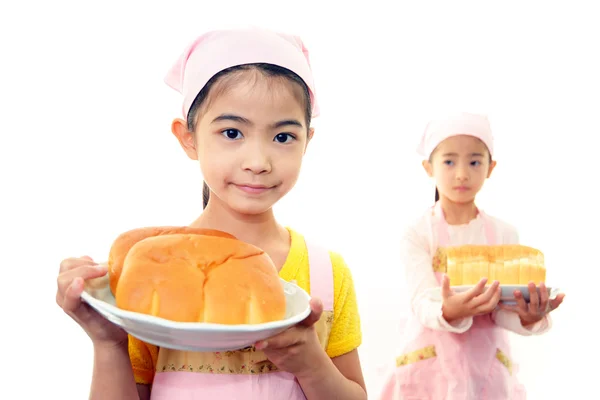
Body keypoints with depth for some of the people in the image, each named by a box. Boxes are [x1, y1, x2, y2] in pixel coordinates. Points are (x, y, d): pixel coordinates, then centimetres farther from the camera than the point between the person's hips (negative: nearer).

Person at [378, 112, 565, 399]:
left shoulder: (504, 234, -2)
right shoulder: (418, 234, -8)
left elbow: (502, 306, -10)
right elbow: (422, 301, -19)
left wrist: (527, 316, -32)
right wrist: (448, 312, -40)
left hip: (488, 366, 2)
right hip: (430, 364, -2)